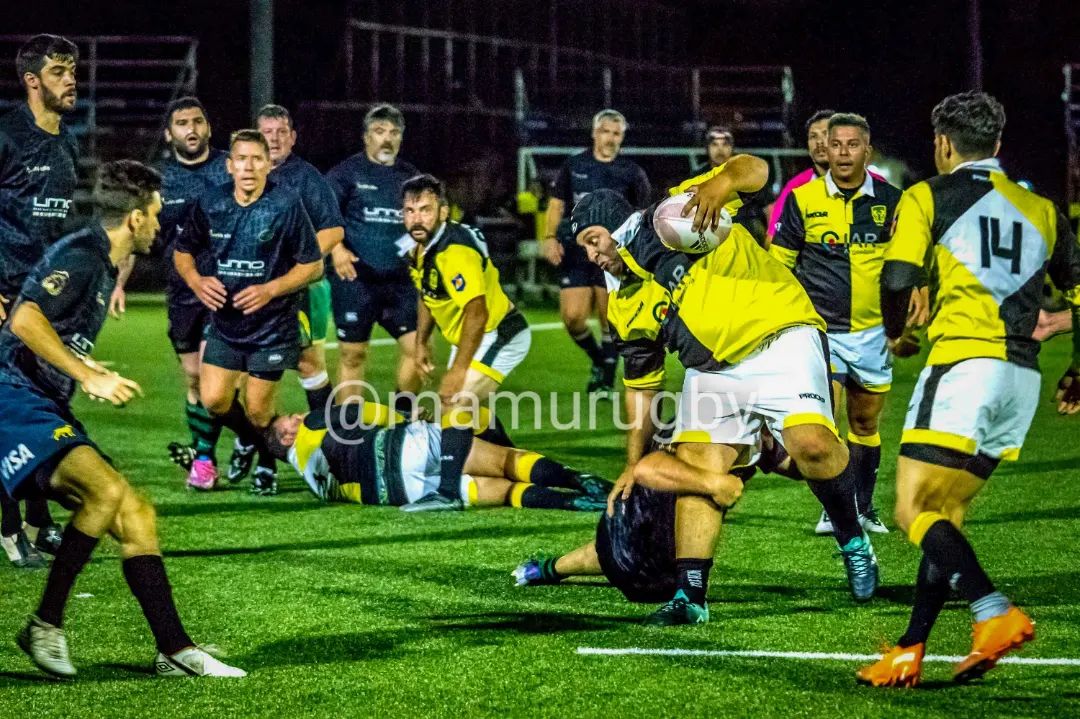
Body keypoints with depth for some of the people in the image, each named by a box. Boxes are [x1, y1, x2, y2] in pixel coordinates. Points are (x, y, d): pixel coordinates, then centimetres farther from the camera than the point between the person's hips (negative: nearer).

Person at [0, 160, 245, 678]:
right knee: (107, 490, -29)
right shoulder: (80, 257, -12)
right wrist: (89, 376, -23)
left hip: (49, 414, 10)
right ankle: (46, 624, -19)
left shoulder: (101, 264, 19)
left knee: (135, 516, 5)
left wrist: (95, 375, 27)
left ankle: (175, 651, 7)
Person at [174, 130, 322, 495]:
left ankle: (267, 463, 31)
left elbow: (313, 265, -8)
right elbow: (183, 250, 12)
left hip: (273, 324, -3)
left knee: (258, 410, 0)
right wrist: (197, 281, -8)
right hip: (224, 320, 3)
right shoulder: (209, 203, -3)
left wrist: (270, 290, -20)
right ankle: (247, 439, 30)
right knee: (213, 400, -5)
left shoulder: (287, 204, -13)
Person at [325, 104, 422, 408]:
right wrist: (336, 249, -22)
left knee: (417, 345, -4)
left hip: (400, 280, 4)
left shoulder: (410, 176, 13)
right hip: (355, 280, -4)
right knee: (352, 354, 2)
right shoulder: (346, 172, -1)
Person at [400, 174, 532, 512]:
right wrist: (421, 342, 13)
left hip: (500, 337, -11)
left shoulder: (455, 252, -29)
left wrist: (458, 369, -32)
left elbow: (476, 312, -34)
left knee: (456, 401, -23)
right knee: (465, 404, 25)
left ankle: (448, 492, -27)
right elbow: (427, 294, 19)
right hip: (474, 338, 11)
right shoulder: (420, 248, 1)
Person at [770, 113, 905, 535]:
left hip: (871, 332, 2)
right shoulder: (802, 200, -3)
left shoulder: (890, 201, 0)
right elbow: (778, 263, 6)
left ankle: (862, 507, 24)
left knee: (866, 423, 11)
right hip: (820, 328, -2)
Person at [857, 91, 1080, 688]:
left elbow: (897, 280, -8)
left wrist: (895, 332, 13)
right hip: (1022, 378, 6)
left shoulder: (927, 197, 4)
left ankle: (995, 614, -28)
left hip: (965, 362, -6)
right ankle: (909, 654, 10)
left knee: (913, 512, -9)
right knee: (944, 517, 12)